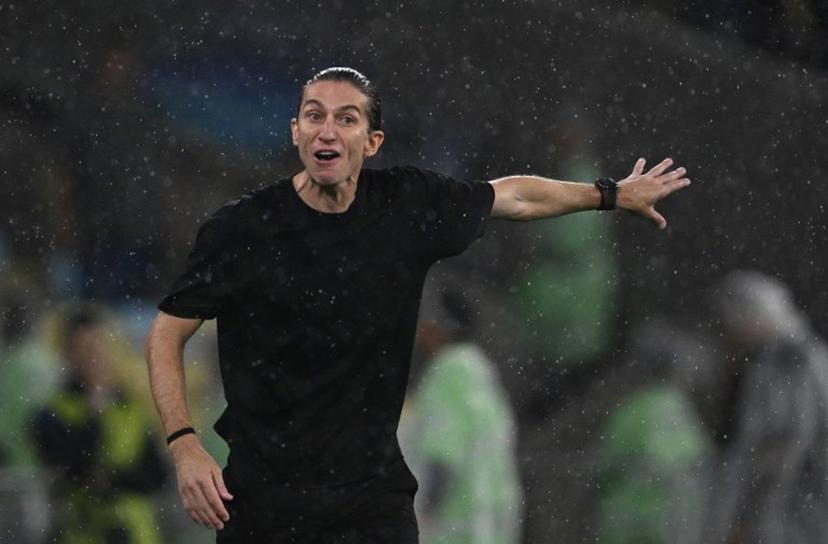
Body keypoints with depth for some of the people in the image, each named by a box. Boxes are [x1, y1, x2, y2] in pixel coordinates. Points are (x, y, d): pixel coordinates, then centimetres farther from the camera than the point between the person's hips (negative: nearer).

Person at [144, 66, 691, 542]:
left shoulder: (408, 205, -1)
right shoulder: (241, 229, -9)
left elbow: (513, 196, 17)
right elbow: (168, 333, -1)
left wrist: (615, 194, 29)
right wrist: (185, 445, -12)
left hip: (371, 495, 2)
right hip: (262, 489, -2)